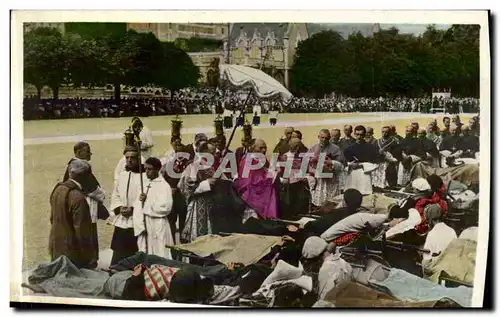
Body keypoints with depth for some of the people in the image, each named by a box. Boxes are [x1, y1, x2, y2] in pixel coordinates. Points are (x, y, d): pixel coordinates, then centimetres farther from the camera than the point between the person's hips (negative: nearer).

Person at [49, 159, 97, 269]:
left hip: (56, 249, 9)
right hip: (72, 252, -9)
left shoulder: (58, 189, 3)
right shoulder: (78, 198, -23)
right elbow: (82, 231, -22)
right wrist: (90, 259, -15)